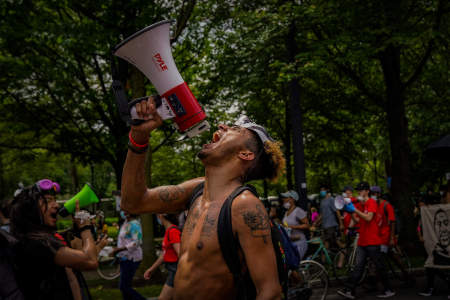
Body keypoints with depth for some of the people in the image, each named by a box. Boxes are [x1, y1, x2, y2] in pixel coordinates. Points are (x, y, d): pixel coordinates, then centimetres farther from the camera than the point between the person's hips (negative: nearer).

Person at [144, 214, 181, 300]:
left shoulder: (173, 231, -18)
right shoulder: (168, 231, 12)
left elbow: (180, 254, -24)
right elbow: (164, 254, 21)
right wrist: (151, 269, 27)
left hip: (176, 270, -9)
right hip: (172, 271, 9)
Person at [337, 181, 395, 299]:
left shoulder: (371, 202, -9)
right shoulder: (361, 205, 16)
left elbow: (368, 218, -23)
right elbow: (358, 221, 14)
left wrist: (354, 210, -24)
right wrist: (350, 212, -1)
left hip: (372, 242, -7)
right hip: (362, 241, 8)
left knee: (379, 266, 1)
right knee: (358, 267, 3)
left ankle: (389, 290, 12)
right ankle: (349, 291, -1)